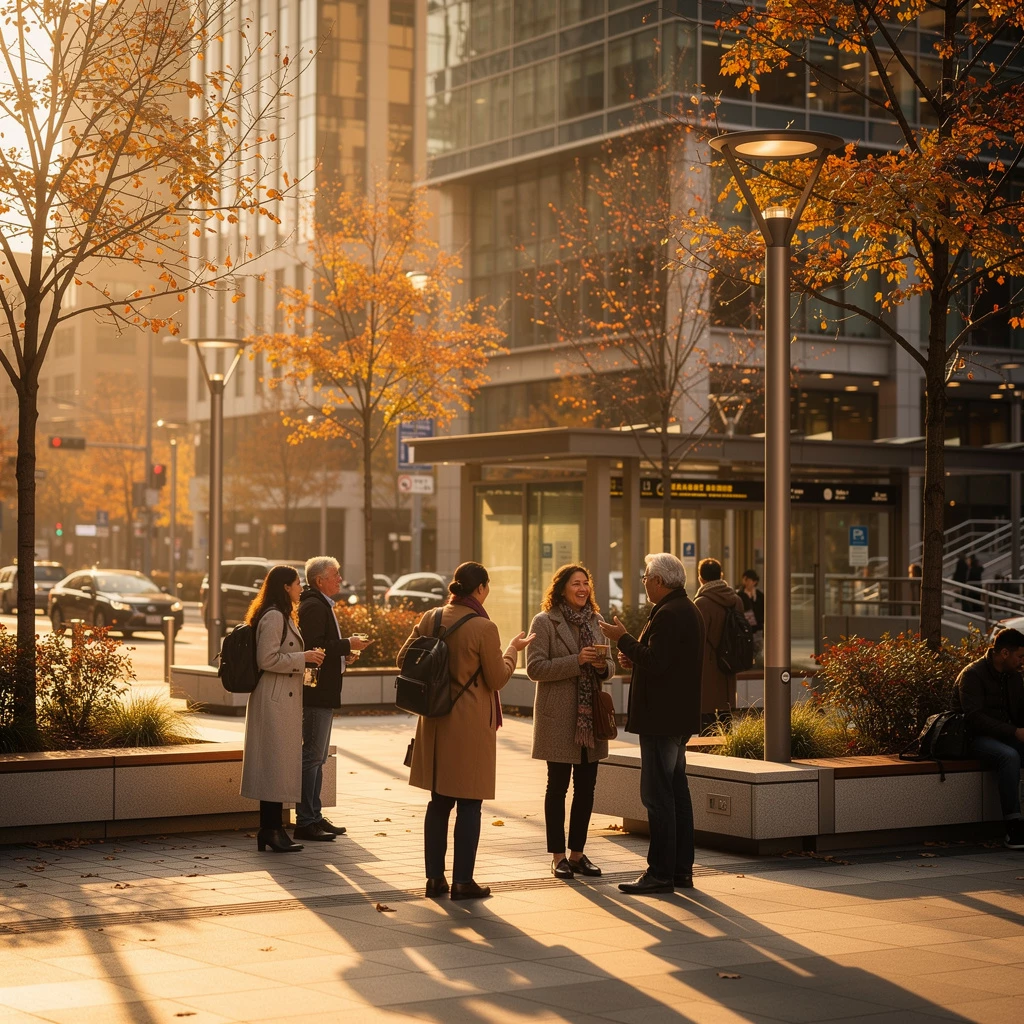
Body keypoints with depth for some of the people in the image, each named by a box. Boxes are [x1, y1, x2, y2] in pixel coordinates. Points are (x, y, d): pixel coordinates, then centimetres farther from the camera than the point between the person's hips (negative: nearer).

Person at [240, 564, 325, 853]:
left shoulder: (281, 616, 18)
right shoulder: (274, 617, -15)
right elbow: (267, 659, -21)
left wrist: (305, 658, 14)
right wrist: (303, 658, -16)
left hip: (283, 698, 11)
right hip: (276, 700, -11)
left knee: (277, 766, 11)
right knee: (276, 762, -7)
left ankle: (271, 829, 15)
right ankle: (271, 830, -4)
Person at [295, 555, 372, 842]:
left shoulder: (321, 605, 19)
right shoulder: (313, 607, -15)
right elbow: (314, 647, -25)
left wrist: (345, 650, 10)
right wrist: (348, 644, -18)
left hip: (323, 692, 11)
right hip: (316, 692, -11)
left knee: (318, 756, 15)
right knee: (312, 756, -8)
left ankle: (314, 816, 21)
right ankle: (305, 822, -5)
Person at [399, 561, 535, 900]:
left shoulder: (430, 619, 0)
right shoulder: (483, 628, -16)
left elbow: (404, 658, 7)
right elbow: (497, 679, -8)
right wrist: (513, 649, 7)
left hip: (436, 722, 6)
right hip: (471, 725, -6)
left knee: (439, 801, 14)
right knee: (468, 804, 3)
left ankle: (435, 877, 17)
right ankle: (462, 881, 5)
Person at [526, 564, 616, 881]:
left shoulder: (594, 621, 12)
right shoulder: (544, 622, -5)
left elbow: (608, 665, 17)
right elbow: (535, 668, -12)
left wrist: (603, 665, -7)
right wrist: (576, 661, -20)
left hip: (590, 715, 5)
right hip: (559, 717, -5)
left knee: (586, 786, 7)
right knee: (558, 786, 1)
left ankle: (578, 854, 16)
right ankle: (558, 855, 8)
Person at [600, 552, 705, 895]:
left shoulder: (668, 615, -18)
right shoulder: (688, 610, 16)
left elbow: (656, 662, -25)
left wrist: (624, 639, -15)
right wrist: (634, 659, 11)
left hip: (661, 719, -11)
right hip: (679, 718, 11)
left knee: (658, 796, -7)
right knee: (677, 793, 14)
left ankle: (660, 873, -5)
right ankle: (681, 869, 19)